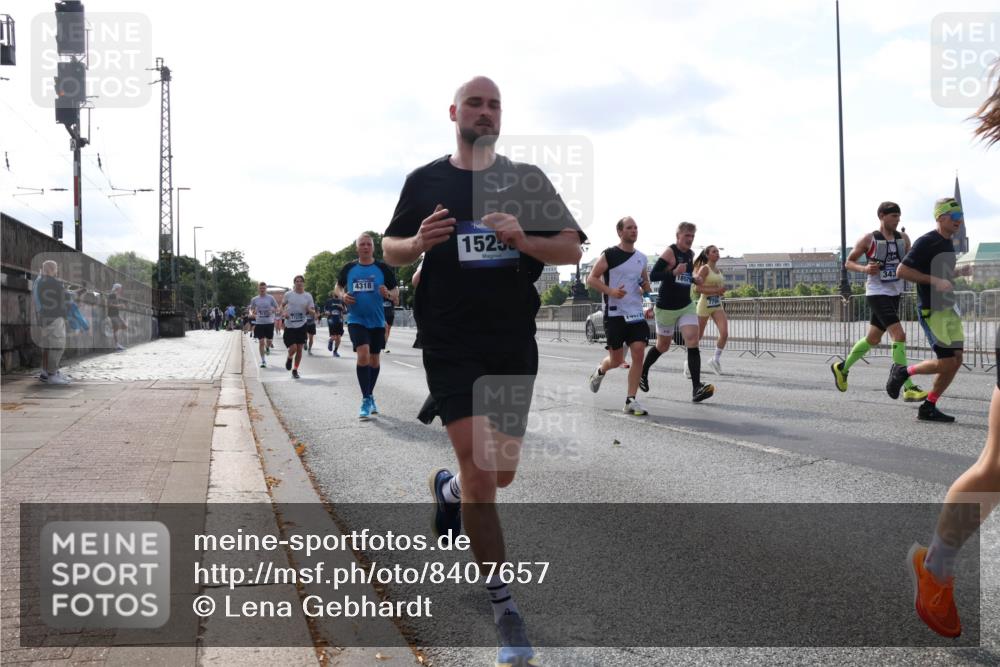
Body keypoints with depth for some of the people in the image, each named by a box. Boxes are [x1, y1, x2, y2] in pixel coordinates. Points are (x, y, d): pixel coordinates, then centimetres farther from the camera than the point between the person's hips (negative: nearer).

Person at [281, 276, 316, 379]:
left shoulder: (308, 296, 1)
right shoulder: (288, 294, -1)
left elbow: (313, 312, 3)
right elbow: (282, 305, 14)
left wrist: (310, 310, -21)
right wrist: (283, 312, -7)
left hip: (301, 325, 2)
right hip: (289, 325, -2)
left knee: (299, 349, 4)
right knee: (293, 348, -12)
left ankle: (295, 370, 20)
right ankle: (289, 358, 24)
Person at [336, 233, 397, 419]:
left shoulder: (383, 268, -1)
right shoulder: (348, 268, 2)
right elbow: (338, 286, 17)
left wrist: (387, 293, -19)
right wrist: (343, 295, -5)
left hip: (377, 321, 2)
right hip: (356, 319, -2)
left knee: (374, 359, 12)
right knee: (363, 355, -19)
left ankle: (370, 397, 31)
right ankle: (366, 400, -11)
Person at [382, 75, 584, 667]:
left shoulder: (527, 180, 6)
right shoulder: (425, 181, 5)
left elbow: (572, 248, 3)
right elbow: (391, 248, 13)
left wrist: (524, 239, -17)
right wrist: (420, 242, -10)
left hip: (513, 342, 2)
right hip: (451, 344, -2)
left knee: (501, 472, 11)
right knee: (478, 467, -11)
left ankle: (448, 489, 48)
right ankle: (505, 607, 2)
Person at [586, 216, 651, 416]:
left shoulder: (641, 257, 13)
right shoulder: (609, 255, -4)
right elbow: (591, 279, -6)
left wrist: (646, 287, 2)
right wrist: (610, 291, -20)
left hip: (636, 313, 5)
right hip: (615, 314, -4)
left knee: (638, 353, -10)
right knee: (617, 360, 1)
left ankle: (630, 401, -4)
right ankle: (599, 371, 37)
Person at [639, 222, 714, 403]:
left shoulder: (690, 254, 8)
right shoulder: (670, 252, -14)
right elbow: (653, 275, -21)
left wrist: (694, 279, 6)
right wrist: (674, 272, -34)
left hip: (686, 306, 5)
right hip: (666, 307, -5)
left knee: (693, 342, -13)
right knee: (663, 346, 10)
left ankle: (697, 388, -18)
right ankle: (643, 373, 39)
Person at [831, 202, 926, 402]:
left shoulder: (903, 238, 7)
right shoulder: (869, 239, -8)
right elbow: (848, 262, 0)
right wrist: (865, 269, -20)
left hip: (894, 294, 7)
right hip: (877, 294, -7)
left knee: (873, 339, 17)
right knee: (899, 335, -19)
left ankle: (842, 368, 38)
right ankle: (908, 388, -18)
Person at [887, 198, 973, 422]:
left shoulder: (949, 244, 15)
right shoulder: (927, 242, -13)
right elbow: (902, 271, -17)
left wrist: (961, 272, 10)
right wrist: (935, 280, -22)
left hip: (949, 308, 9)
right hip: (931, 311, -9)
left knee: (957, 360, 3)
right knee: (947, 362, -12)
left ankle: (928, 408, 11)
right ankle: (903, 371, 12)